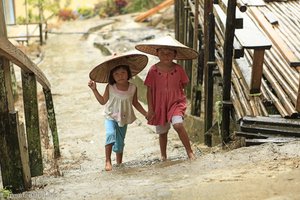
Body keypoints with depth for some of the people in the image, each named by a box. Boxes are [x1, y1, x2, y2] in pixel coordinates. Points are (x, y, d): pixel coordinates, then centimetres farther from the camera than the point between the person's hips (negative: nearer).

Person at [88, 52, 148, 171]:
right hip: (111, 117, -2)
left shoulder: (133, 88, -10)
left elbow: (135, 103, 4)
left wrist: (145, 114, 3)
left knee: (120, 142, 12)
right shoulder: (110, 88, -13)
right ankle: (108, 160, -19)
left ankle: (119, 163, 32)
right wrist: (94, 89, -13)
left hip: (124, 118, 2)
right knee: (111, 134, -28)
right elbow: (103, 101, -4)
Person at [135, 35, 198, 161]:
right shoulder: (153, 70, -8)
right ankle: (163, 156, 34)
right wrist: (150, 109, -5)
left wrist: (172, 92, -1)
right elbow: (149, 90, -3)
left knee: (178, 124, -26)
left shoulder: (178, 69, -8)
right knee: (162, 132, 13)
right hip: (159, 106, 2)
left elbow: (183, 84, 8)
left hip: (176, 103, -2)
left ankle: (189, 151, -11)